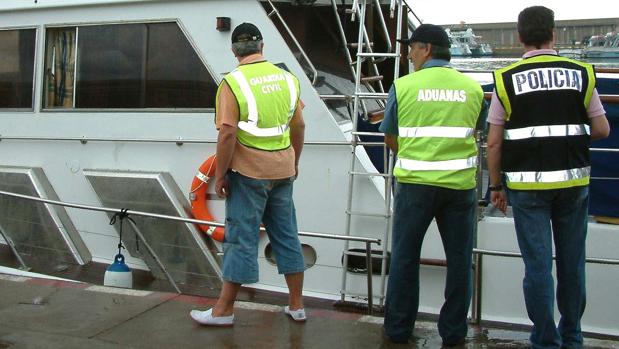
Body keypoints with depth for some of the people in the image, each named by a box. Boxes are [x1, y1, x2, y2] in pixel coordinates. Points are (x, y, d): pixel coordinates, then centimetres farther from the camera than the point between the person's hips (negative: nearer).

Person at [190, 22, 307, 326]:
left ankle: (224, 311, 14)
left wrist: (220, 174, -9)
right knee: (286, 235, 13)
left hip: (249, 172, -5)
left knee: (241, 239, 2)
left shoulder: (233, 82, -12)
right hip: (282, 171, 5)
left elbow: (227, 133, -19)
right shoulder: (287, 78, 4)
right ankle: (296, 306, 22)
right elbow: (299, 126, 8)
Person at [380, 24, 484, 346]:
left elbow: (390, 138, 6)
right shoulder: (473, 88, 4)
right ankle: (453, 331, 22)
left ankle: (398, 328, 22)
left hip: (415, 183, -1)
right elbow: (472, 134, 13)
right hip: (461, 183, 2)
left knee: (404, 257, 12)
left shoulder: (403, 86, -3)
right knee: (459, 259, 12)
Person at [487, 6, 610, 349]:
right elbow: (602, 130, 3)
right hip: (573, 181, 2)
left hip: (527, 184, -2)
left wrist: (496, 185, 5)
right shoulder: (581, 74, 1)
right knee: (572, 261, 14)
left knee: (537, 263, 5)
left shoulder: (506, 79, -4)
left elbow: (494, 142, -5)